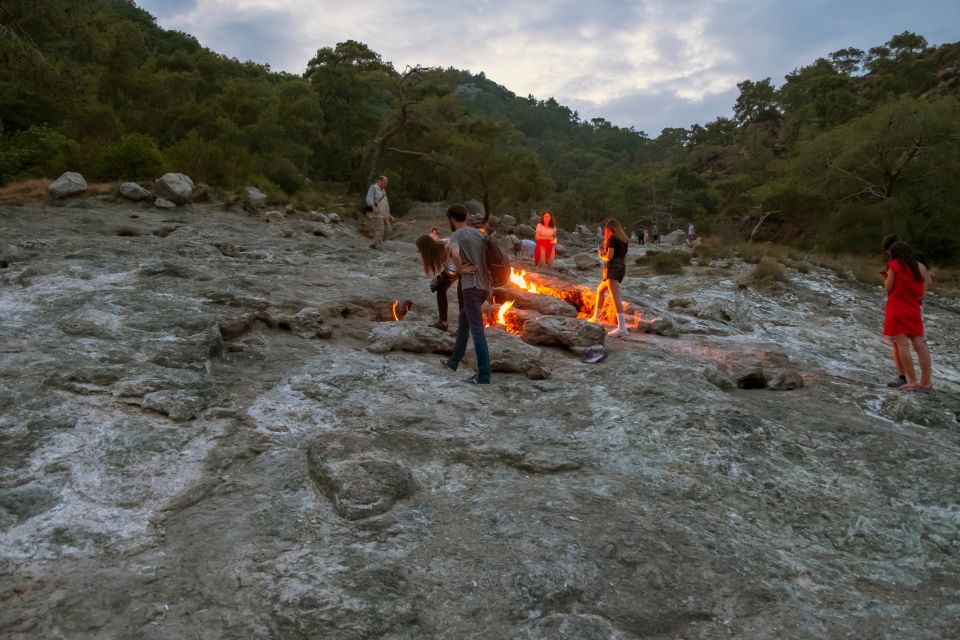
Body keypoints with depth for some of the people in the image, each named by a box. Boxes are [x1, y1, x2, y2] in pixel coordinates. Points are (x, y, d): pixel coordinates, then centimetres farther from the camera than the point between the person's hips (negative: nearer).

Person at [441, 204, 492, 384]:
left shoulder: (456, 236, -7)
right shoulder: (479, 234, 15)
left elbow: (455, 254, -29)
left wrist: (461, 269, -13)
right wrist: (492, 279, 18)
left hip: (470, 286, -8)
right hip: (484, 286, 8)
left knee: (477, 330, -10)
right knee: (464, 323, 22)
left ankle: (483, 377, -11)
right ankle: (453, 362, 34)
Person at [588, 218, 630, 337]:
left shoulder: (612, 238, -5)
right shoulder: (624, 240, 19)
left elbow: (609, 257, -12)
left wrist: (602, 256, 10)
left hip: (613, 268, -9)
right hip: (622, 269, 9)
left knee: (615, 297, -19)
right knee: (600, 290, 27)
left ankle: (622, 328, -31)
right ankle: (596, 318, 34)